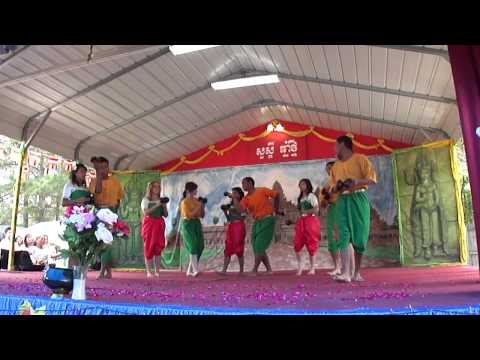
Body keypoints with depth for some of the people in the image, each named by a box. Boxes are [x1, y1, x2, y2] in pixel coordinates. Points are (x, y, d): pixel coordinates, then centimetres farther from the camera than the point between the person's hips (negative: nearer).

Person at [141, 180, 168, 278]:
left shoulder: (161, 201, 14)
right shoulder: (146, 200, 3)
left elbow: (166, 215, 12)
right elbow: (145, 212, -13)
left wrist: (164, 207, -5)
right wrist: (156, 205, -18)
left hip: (159, 225, 4)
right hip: (149, 224, -3)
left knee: (158, 248, 1)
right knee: (148, 247, -4)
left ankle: (157, 271, 7)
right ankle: (149, 271, 0)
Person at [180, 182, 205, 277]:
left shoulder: (196, 200, 10)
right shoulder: (184, 202, -6)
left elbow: (202, 215, 13)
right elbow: (189, 215, -16)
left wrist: (203, 206, -3)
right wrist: (198, 207, -15)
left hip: (197, 224, 6)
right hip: (188, 225, -6)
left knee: (199, 247, 1)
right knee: (193, 246, -15)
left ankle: (189, 271, 12)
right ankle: (195, 270, -17)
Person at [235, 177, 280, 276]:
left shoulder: (262, 191, -6)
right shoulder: (246, 198, 5)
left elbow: (276, 195, 4)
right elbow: (240, 210, -10)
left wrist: (276, 209, 8)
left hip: (267, 220, -6)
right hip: (257, 222, 6)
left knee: (259, 246, -9)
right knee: (257, 248, 5)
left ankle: (254, 270, 0)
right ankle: (269, 270, 16)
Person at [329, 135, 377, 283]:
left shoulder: (360, 159, 2)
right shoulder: (335, 166, 18)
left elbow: (372, 179, -3)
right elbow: (333, 186, 23)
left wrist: (357, 181, -20)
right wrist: (336, 188, 0)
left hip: (359, 199, -3)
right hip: (342, 201, 4)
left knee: (360, 236, -3)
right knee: (343, 236, -12)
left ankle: (357, 273, 10)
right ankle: (346, 273, -17)